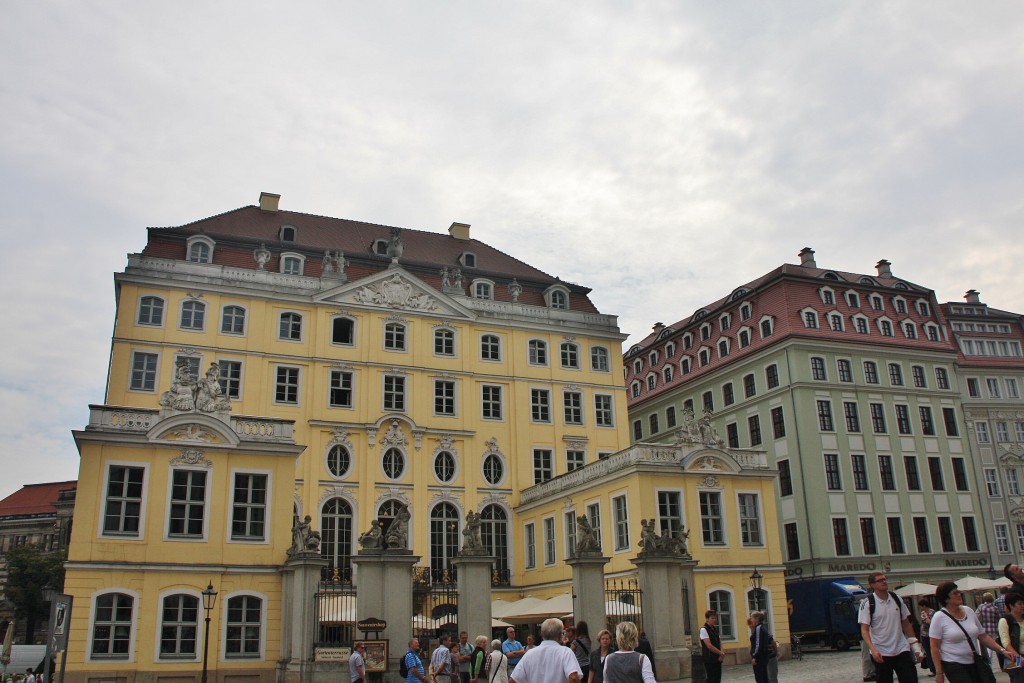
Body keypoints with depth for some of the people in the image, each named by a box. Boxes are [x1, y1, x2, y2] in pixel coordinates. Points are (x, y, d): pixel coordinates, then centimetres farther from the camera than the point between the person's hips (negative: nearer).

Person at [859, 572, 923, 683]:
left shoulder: (896, 599, 6)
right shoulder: (868, 603, -8)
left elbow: (906, 624, 13)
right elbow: (864, 629, -11)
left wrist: (916, 647, 9)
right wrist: (873, 650, -24)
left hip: (902, 649, 3)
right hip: (881, 653, -3)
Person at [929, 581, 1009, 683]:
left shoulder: (969, 611, 6)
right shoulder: (939, 617, -10)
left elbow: (983, 636, 14)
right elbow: (934, 647, -10)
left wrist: (1002, 650, 3)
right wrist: (939, 672, -12)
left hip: (975, 663, 5)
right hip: (954, 666, -5)